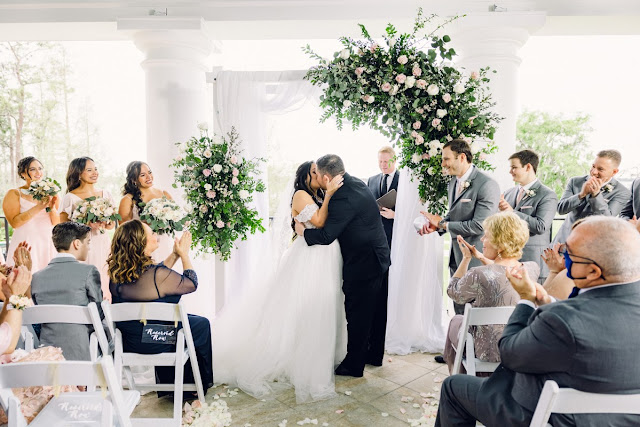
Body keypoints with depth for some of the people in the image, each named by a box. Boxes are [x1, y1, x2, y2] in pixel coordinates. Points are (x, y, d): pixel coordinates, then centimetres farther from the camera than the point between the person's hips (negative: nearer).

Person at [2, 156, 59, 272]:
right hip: (26, 245, -3)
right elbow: (14, 222, -11)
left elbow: (57, 223, 5)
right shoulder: (14, 194, 1)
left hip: (48, 245, 3)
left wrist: (52, 208, -13)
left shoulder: (50, 194, 9)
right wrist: (38, 208, -18)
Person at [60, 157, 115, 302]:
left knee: (103, 284, 2)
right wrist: (87, 224, -17)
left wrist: (104, 224, -7)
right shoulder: (70, 197, -1)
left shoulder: (105, 194, 11)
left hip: (102, 245, 4)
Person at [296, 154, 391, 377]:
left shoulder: (344, 197, -26)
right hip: (379, 257, 10)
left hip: (362, 264, -10)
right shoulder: (355, 182, 4)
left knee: (357, 315, 4)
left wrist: (303, 231, -9)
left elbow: (326, 236, -25)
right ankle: (374, 355, 37)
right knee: (376, 310, 20)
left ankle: (353, 365, 18)